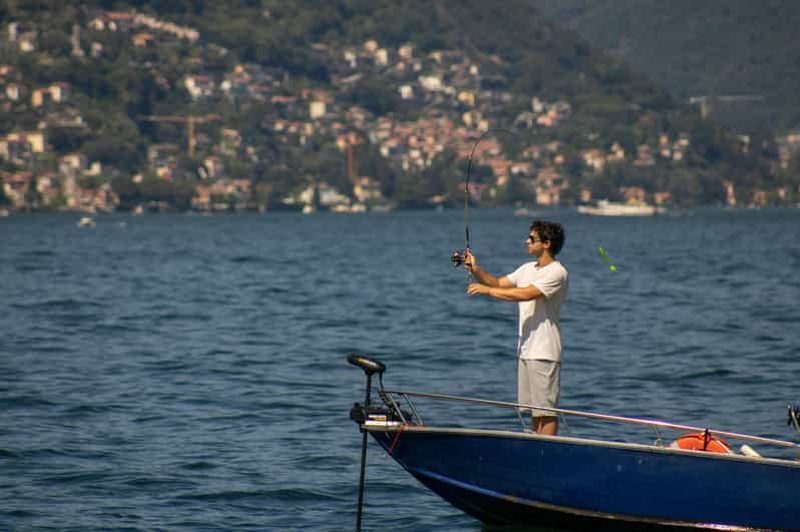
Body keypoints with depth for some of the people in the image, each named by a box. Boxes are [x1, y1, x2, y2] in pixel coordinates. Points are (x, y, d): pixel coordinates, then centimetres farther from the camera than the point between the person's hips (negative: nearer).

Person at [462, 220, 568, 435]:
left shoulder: (556, 273, -14)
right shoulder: (528, 269, 14)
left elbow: (526, 294, -24)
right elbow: (498, 283, 15)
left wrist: (486, 290, -20)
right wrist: (475, 270, -3)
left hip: (544, 352, -9)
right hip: (525, 349, 9)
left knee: (546, 409, -8)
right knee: (533, 409, 12)